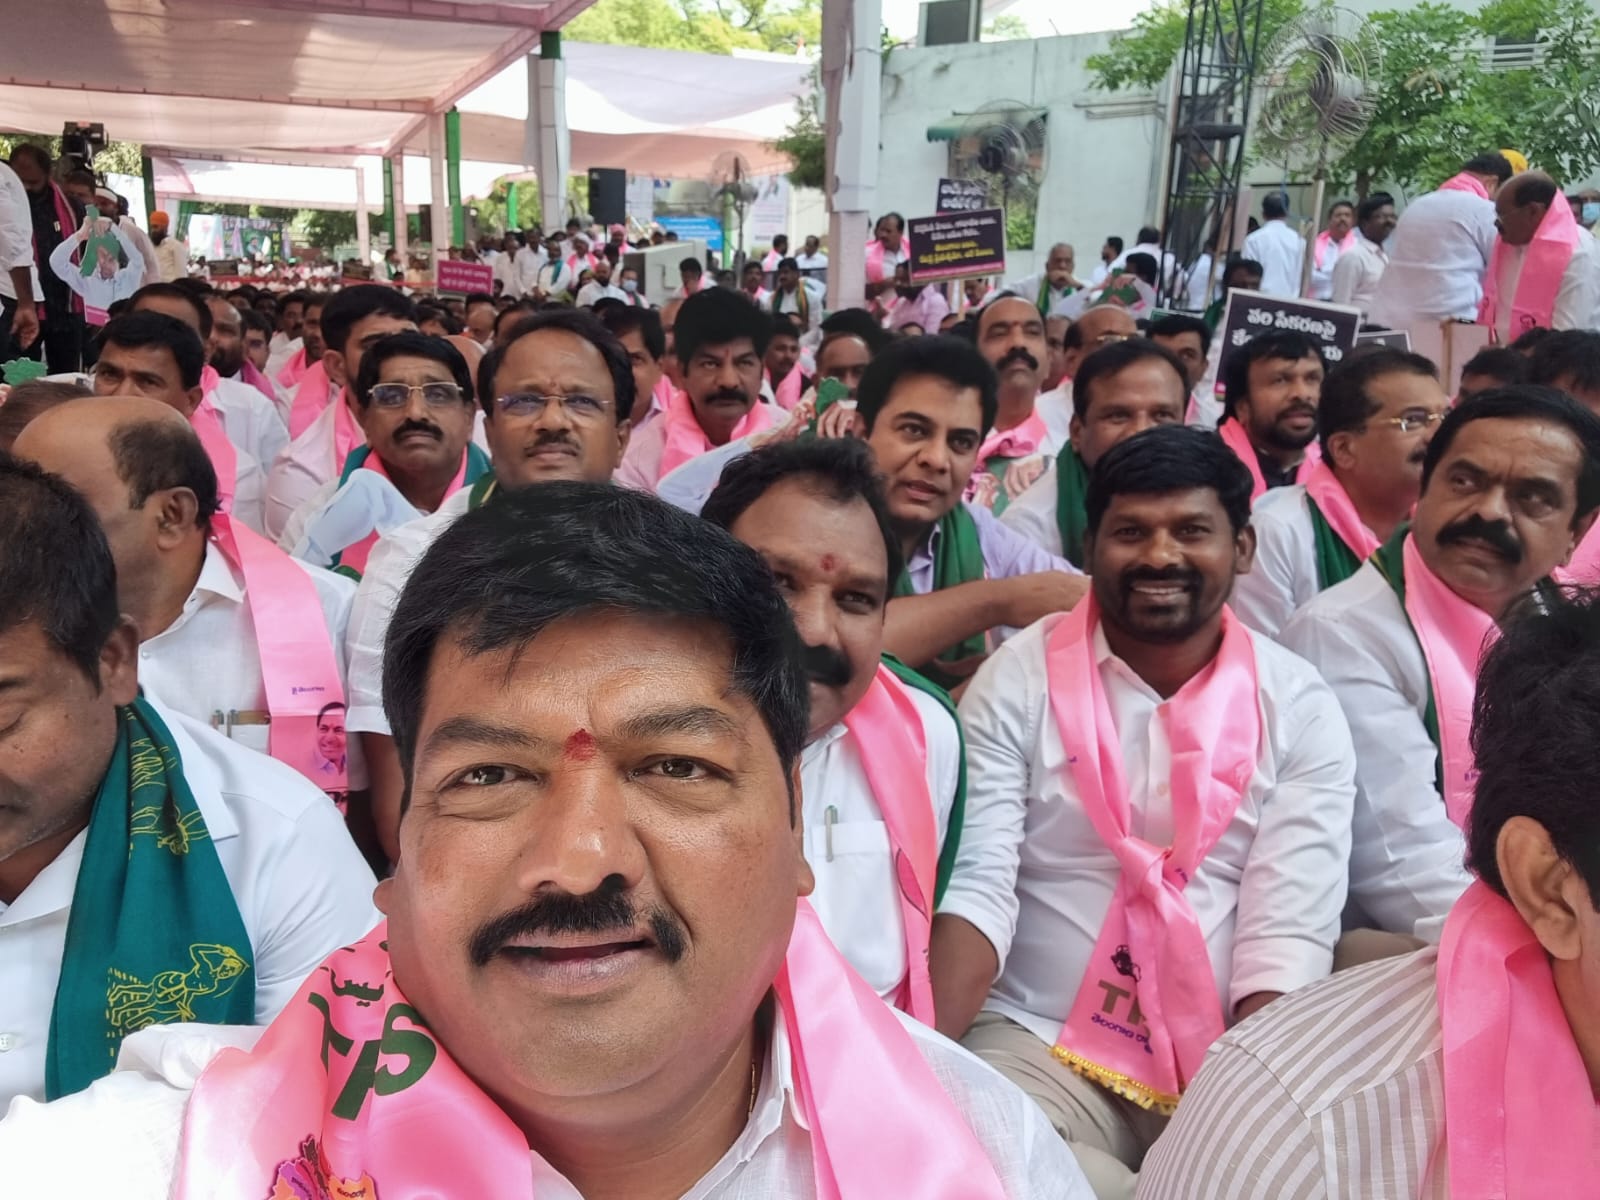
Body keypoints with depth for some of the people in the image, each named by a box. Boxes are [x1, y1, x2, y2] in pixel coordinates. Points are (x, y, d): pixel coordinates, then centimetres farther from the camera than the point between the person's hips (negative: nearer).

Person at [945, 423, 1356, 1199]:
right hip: (1039, 1046, -1)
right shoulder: (1017, 681, -2)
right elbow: (975, 888, -9)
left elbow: (1290, 930, -5)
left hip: (1240, 1061, 2)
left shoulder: (1300, 709, 1)